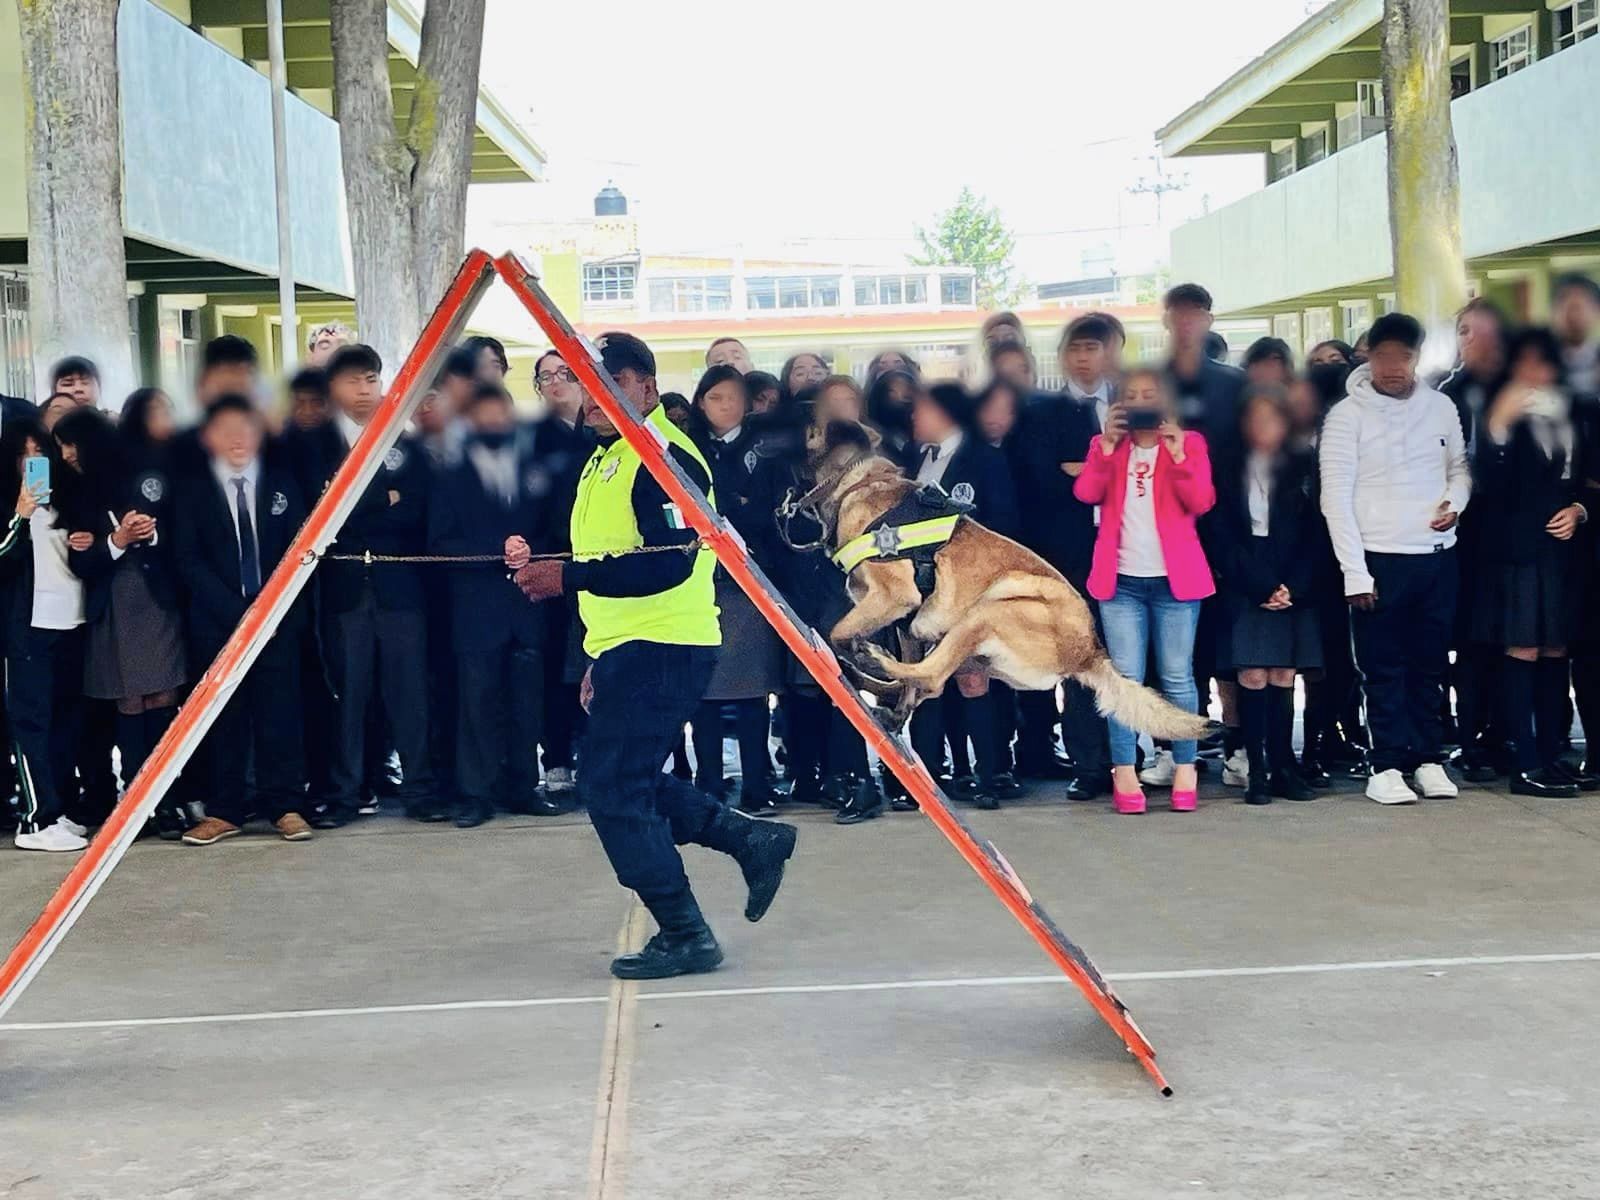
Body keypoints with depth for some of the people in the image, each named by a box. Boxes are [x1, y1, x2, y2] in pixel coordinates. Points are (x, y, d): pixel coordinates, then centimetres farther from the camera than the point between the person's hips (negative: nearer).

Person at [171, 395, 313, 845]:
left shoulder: (281, 480, 9)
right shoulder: (191, 488, 4)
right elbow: (187, 559, -1)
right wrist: (236, 611, -10)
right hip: (218, 620, -1)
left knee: (279, 711, -1)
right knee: (224, 716, 1)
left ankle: (285, 806, 4)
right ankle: (224, 811, 7)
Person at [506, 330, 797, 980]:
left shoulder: (665, 457, -14)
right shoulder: (606, 459, 18)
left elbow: (670, 563, -25)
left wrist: (569, 576, -26)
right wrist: (599, 659, 24)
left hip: (662, 648, -11)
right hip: (626, 648, 11)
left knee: (613, 787, -10)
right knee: (629, 784, 15)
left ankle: (684, 935, -2)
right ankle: (752, 839, 23)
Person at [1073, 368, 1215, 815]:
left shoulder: (1188, 442, 6)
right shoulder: (1107, 443, 11)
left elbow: (1201, 502, -7)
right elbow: (1086, 494, -5)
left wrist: (1177, 455, -17)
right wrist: (1107, 446, -13)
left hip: (1175, 578, -1)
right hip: (1121, 580, 1)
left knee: (1177, 677, 2)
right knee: (1126, 678, -1)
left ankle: (1184, 771, 6)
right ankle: (1124, 774, -2)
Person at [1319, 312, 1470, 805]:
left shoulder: (1441, 407, 7)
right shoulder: (1347, 415, -5)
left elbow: (1459, 468, 19)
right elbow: (1336, 499, -7)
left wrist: (1455, 501, -5)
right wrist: (1356, 573, -12)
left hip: (1438, 557, 4)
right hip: (1379, 560, -4)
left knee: (1430, 666, 10)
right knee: (1385, 671, 1)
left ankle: (1428, 758, 19)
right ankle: (1387, 767, 6)